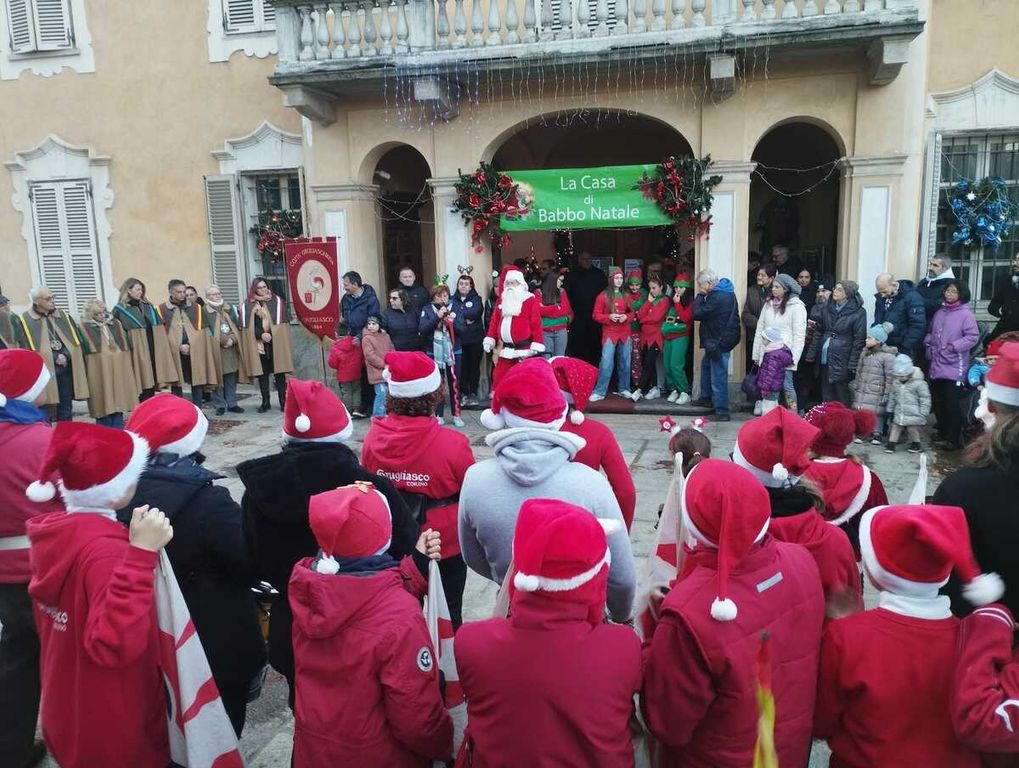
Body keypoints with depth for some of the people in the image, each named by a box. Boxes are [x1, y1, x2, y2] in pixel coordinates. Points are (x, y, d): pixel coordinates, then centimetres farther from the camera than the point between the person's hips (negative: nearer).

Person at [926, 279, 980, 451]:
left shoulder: (965, 314, -6)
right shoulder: (939, 313, 13)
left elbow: (973, 337, -13)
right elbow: (931, 333, 24)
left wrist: (953, 347, -17)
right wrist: (928, 344, 6)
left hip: (954, 368, -6)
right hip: (936, 367, 6)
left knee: (952, 404, -4)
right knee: (938, 403, 12)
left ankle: (953, 439, 5)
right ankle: (942, 435, 25)